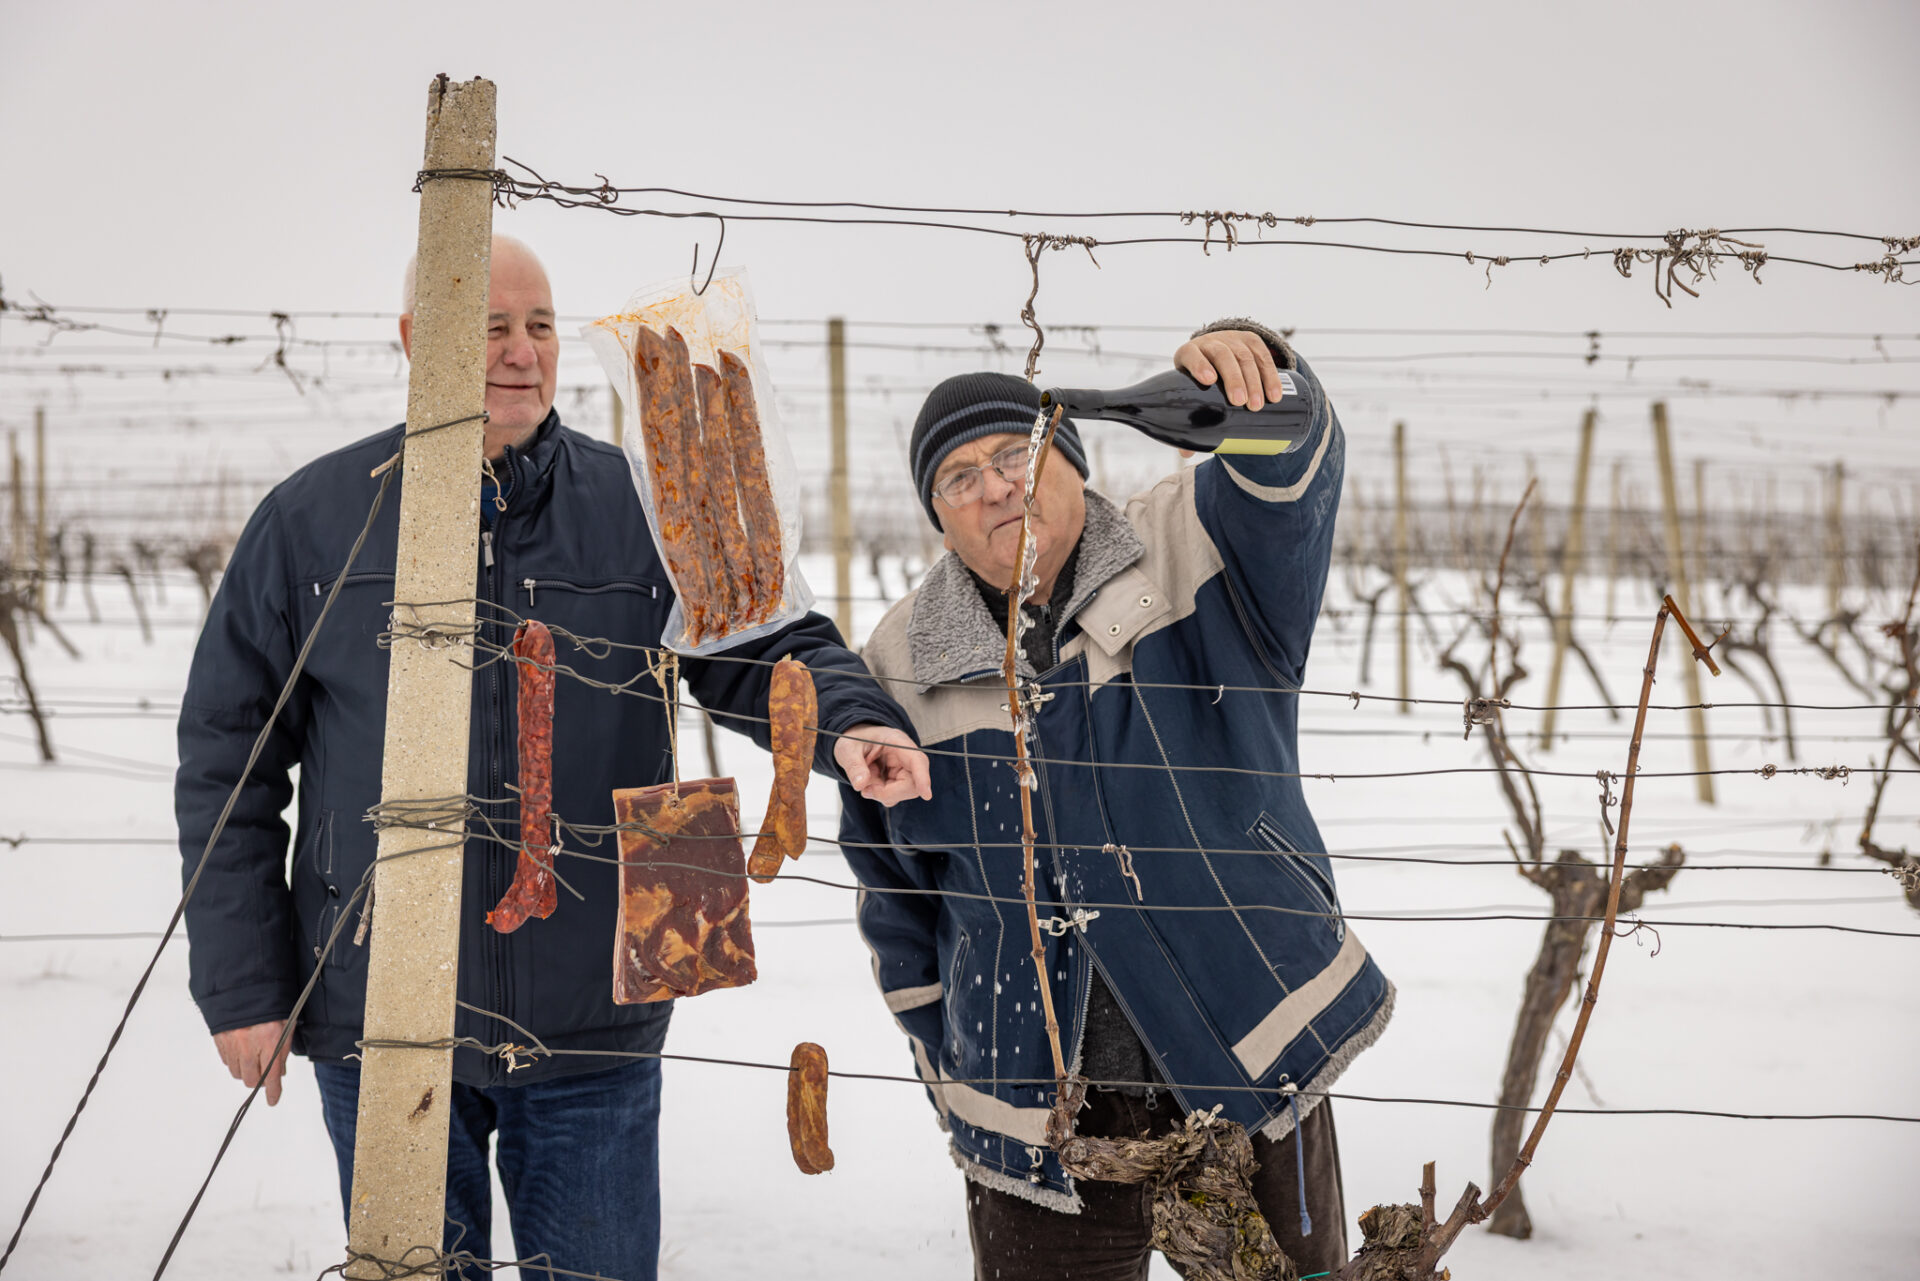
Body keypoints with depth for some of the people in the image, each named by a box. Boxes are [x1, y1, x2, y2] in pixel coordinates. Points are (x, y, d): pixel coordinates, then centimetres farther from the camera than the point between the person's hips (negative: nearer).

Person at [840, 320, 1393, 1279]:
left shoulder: (1192, 557, -4)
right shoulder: (901, 664, 2)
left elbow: (1293, 472, -24)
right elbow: (898, 896, 13)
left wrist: (1248, 378, -45)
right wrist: (944, 1059, 15)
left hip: (1255, 1078, -1)